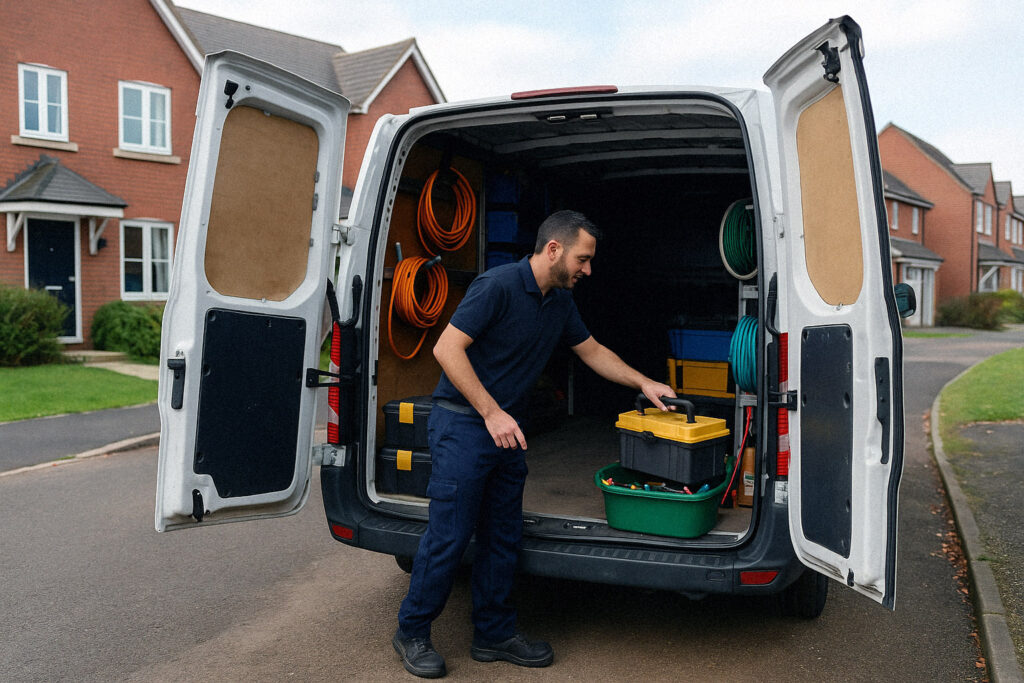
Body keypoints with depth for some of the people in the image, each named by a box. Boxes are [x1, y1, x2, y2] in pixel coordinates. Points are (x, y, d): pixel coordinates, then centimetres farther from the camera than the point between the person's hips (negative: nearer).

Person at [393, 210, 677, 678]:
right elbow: (446, 348, -20)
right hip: (462, 425, -8)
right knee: (449, 535, -2)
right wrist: (491, 413, -22)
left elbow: (592, 351, 23)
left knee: (503, 537, 12)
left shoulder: (560, 302, 8)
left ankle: (494, 633, 27)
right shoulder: (498, 285, -18)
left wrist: (643, 383, 15)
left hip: (507, 429, 8)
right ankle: (412, 632, 17)